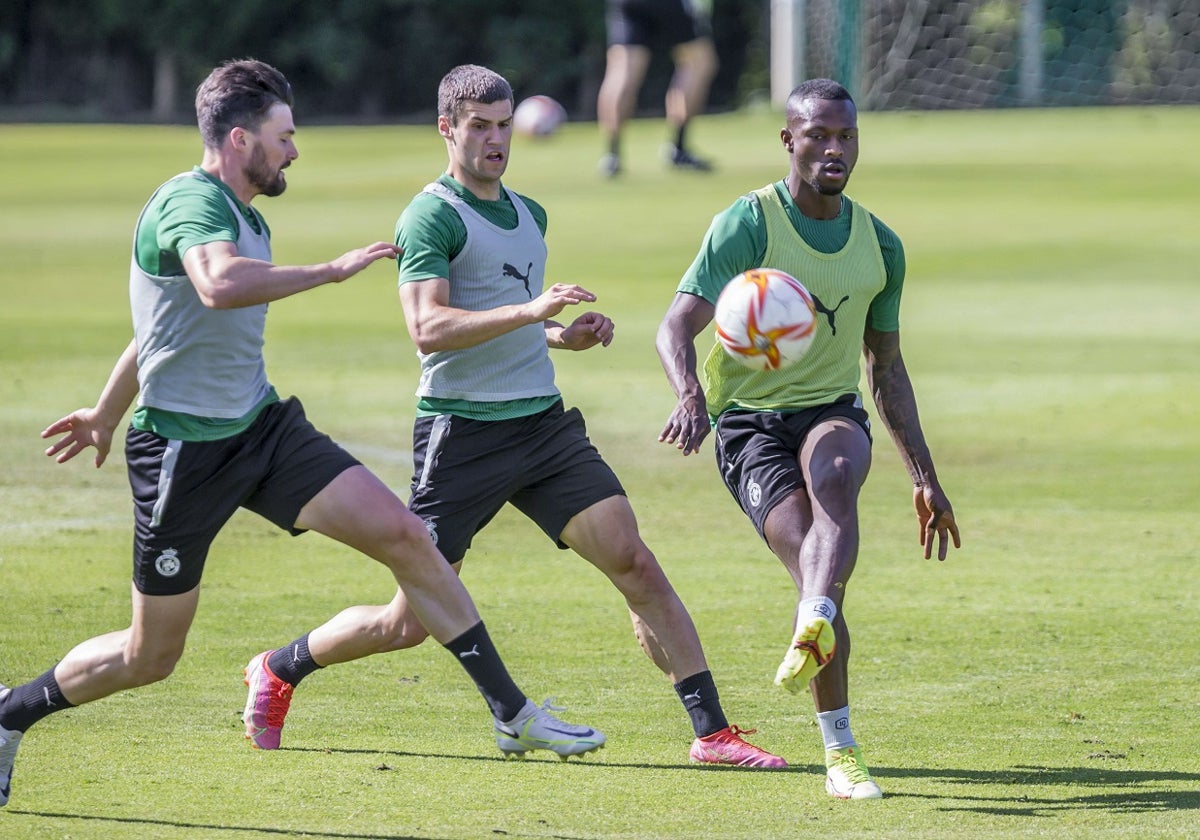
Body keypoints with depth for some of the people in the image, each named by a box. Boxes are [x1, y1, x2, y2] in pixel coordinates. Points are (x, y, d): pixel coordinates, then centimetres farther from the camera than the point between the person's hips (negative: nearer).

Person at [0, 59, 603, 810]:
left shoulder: (248, 220, 12)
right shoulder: (190, 201, -17)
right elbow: (219, 285, -41)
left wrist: (107, 414, 37)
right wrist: (332, 270, -35)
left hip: (262, 426, 8)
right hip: (185, 451, -8)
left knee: (403, 534, -7)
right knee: (150, 657, 0)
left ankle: (513, 714, -2)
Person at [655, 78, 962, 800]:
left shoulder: (880, 246, 9)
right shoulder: (746, 225, -6)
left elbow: (887, 368, 20)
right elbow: (677, 328, -16)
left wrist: (926, 479, 19)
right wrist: (689, 397, -37)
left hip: (834, 411, 3)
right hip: (749, 422, -3)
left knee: (835, 476, -35)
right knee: (815, 562, -22)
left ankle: (814, 626, -58)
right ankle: (843, 755, -16)